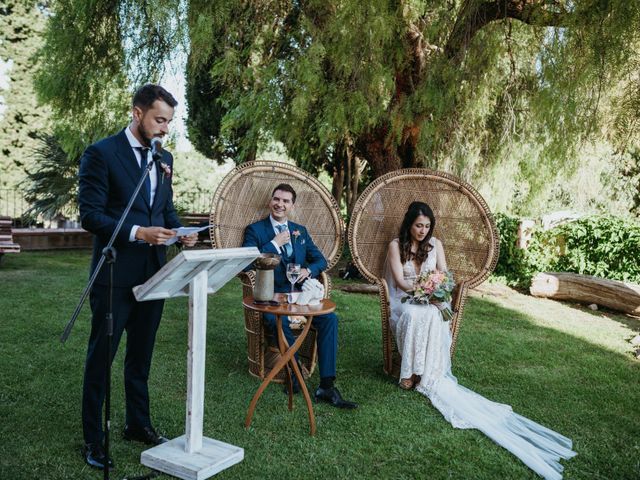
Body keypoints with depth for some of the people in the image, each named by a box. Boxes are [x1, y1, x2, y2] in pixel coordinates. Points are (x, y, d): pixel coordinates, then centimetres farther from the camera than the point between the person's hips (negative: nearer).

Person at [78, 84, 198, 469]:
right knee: (102, 354, 4)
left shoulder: (164, 158, 11)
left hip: (153, 272, 6)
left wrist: (180, 232, -3)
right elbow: (90, 215, -13)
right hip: (115, 273, -6)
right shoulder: (101, 154, -9)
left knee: (142, 352, 17)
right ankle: (93, 438, 17)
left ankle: (139, 423, 32)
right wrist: (138, 233, -24)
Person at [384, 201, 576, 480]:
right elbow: (399, 280, -8)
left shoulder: (435, 244, 9)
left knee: (432, 317, -35)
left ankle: (418, 375, -32)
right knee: (417, 316, -39)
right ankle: (428, 376, -33)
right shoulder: (396, 245, -1)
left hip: (431, 301, 2)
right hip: (404, 300, -2)